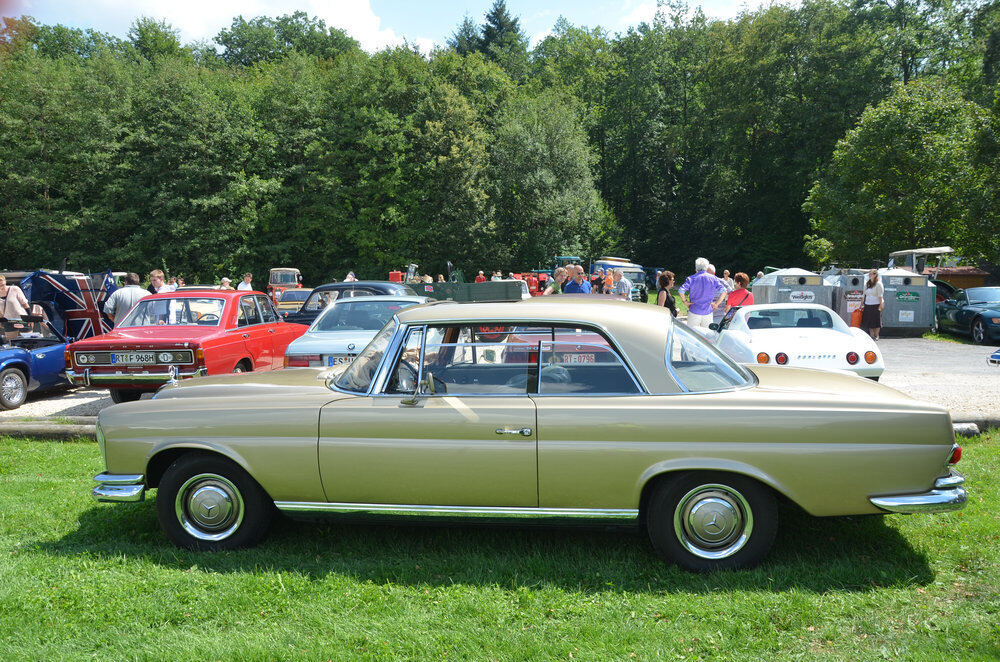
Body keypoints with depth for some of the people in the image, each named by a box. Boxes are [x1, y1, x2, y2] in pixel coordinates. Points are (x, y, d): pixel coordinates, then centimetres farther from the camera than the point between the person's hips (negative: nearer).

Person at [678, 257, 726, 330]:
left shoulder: (691, 278, -3)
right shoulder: (713, 278, 1)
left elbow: (681, 291, -14)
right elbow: (724, 291, -4)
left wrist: (685, 302, -2)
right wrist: (716, 304, 1)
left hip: (694, 311, -1)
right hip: (708, 312, 1)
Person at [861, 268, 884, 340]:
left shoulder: (878, 284, -6)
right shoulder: (867, 284, 14)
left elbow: (880, 296, -11)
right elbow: (864, 295, 17)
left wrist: (881, 304, -16)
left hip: (876, 305, -6)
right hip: (868, 305, 6)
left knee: (876, 320, -1)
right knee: (869, 321, 5)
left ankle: (876, 335, 10)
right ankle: (871, 335, 14)